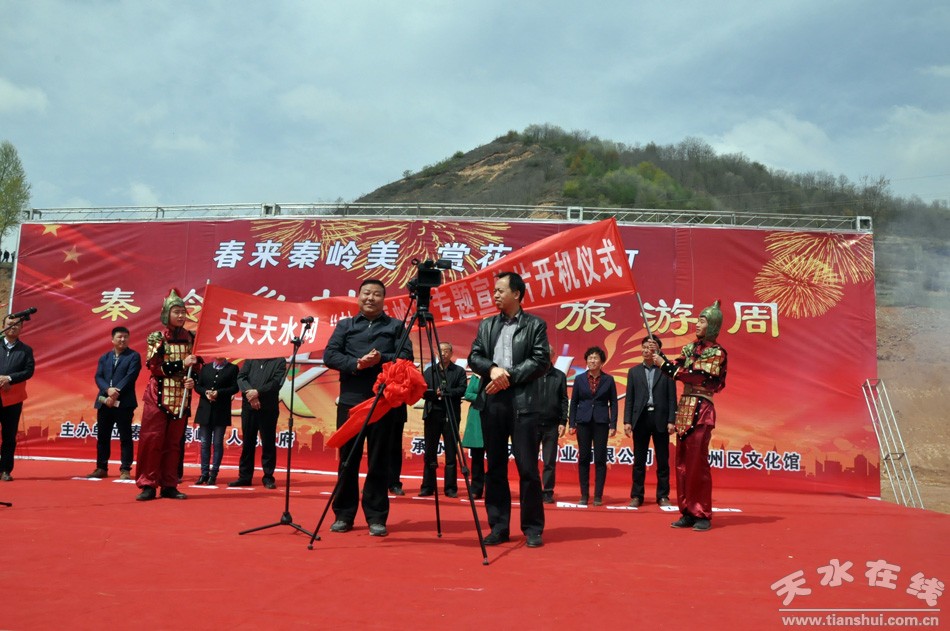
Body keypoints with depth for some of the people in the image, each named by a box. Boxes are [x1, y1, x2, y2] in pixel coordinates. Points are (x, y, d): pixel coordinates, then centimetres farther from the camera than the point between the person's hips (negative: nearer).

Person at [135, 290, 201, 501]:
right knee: (152, 439, -6)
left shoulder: (191, 338, 8)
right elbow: (154, 367, -10)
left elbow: (197, 366, 13)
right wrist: (181, 364, -17)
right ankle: (148, 485, -1)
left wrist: (193, 379, -8)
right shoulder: (156, 338, -1)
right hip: (158, 396, -3)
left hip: (181, 397, 3)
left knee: (173, 442, 5)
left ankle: (169, 485, 10)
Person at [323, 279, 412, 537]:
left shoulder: (396, 326, 11)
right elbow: (329, 355, 2)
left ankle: (376, 517, 9)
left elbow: (406, 358, 0)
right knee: (348, 460, 5)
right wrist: (356, 364, -14)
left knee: (379, 462, 2)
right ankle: (343, 515, 14)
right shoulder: (345, 325, 13)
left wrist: (382, 359, -17)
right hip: (351, 401, 1)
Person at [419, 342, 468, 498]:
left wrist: (445, 391, -15)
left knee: (451, 454, 0)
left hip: (451, 416, -2)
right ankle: (427, 487, 10)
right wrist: (435, 392, -13)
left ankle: (451, 488, 5)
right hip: (432, 414, 2)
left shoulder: (459, 371, 7)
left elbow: (462, 390, -6)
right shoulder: (429, 370, 15)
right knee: (430, 452, 5)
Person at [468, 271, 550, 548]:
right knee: (495, 467, 7)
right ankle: (498, 527, 15)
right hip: (491, 401, 4)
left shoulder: (535, 324, 4)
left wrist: (509, 376, -13)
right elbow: (473, 357, 9)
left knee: (528, 467, -3)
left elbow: (541, 361, -5)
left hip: (522, 402, -4)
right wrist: (492, 369, -11)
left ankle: (533, 529, 7)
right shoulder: (486, 325, 16)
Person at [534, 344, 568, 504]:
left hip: (552, 425, 1)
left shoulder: (560, 376, 8)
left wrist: (563, 422, -1)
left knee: (550, 462, 5)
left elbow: (564, 400, 6)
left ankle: (548, 492, 11)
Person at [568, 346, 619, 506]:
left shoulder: (608, 380, 4)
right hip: (583, 422, 1)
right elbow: (573, 402, 7)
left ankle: (598, 496, 5)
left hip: (601, 422, -1)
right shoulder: (579, 379, 6)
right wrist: (572, 424, 1)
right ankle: (584, 495, 9)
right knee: (583, 458, 3)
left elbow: (613, 403, 3)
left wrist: (613, 425, -4)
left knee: (600, 459, -1)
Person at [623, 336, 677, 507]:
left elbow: (672, 398, 1)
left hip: (660, 419, -2)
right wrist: (627, 421, 0)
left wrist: (671, 421, -7)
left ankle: (663, 496, 12)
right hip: (641, 418, 2)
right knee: (639, 460, 5)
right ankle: (637, 496, 11)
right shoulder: (634, 371, 11)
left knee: (662, 460, 4)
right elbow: (629, 398, 8)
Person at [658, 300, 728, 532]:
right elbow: (676, 369, 8)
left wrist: (666, 365, -16)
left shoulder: (717, 352, -6)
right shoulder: (691, 347, 15)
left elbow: (696, 376, -16)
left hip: (701, 410, -7)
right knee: (682, 463, 7)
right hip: (684, 407, 7)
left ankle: (703, 515, 3)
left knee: (697, 462, -5)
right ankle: (688, 512, 14)